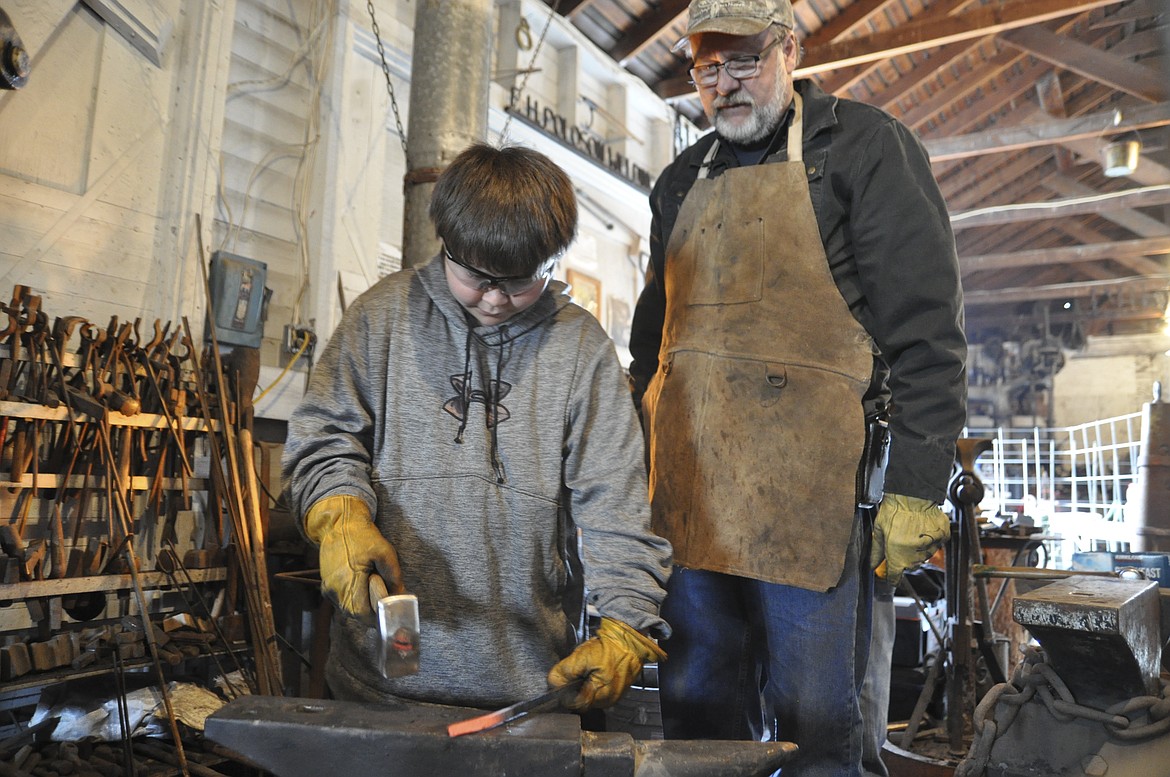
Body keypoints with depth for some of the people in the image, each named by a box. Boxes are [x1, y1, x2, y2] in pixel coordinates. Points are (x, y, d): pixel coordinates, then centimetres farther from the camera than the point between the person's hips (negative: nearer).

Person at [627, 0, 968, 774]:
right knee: (695, 703, 11)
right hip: (688, 493, 5)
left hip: (808, 494, -5)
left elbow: (926, 329, -5)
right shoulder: (682, 181, 19)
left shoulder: (863, 145, 3)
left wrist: (916, 486, -12)